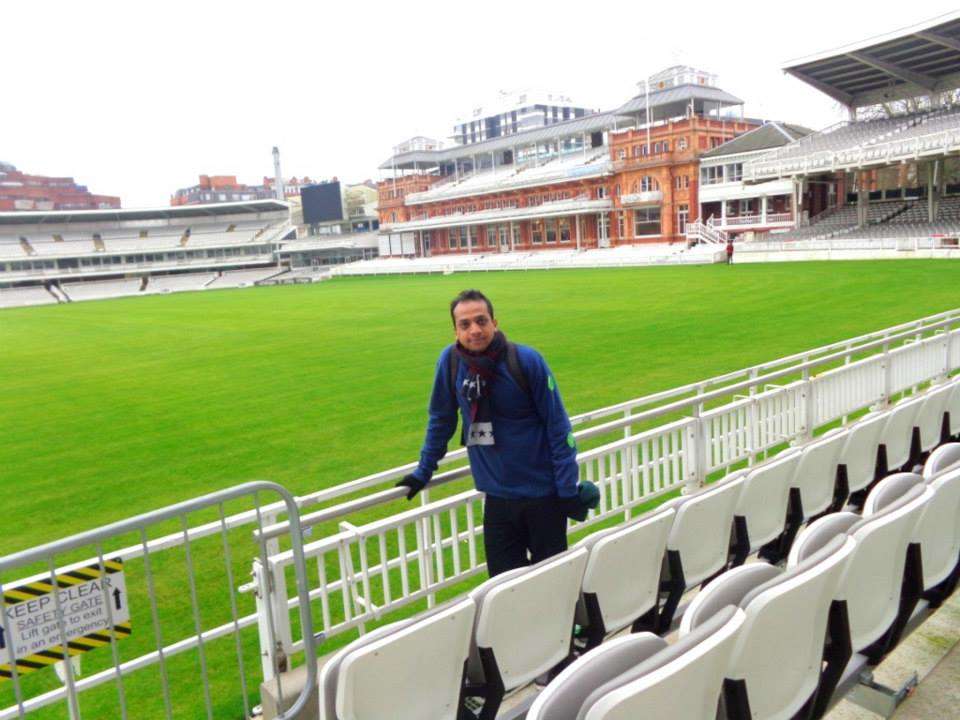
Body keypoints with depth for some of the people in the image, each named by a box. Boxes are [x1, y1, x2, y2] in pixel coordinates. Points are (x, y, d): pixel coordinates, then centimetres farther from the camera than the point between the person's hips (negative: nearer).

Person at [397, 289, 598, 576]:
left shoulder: (526, 359, -13)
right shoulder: (450, 360, -5)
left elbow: (558, 426, -8)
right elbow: (441, 420, 9)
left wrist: (568, 489, -9)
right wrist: (423, 472, 15)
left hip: (543, 493, -2)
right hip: (497, 495, 3)